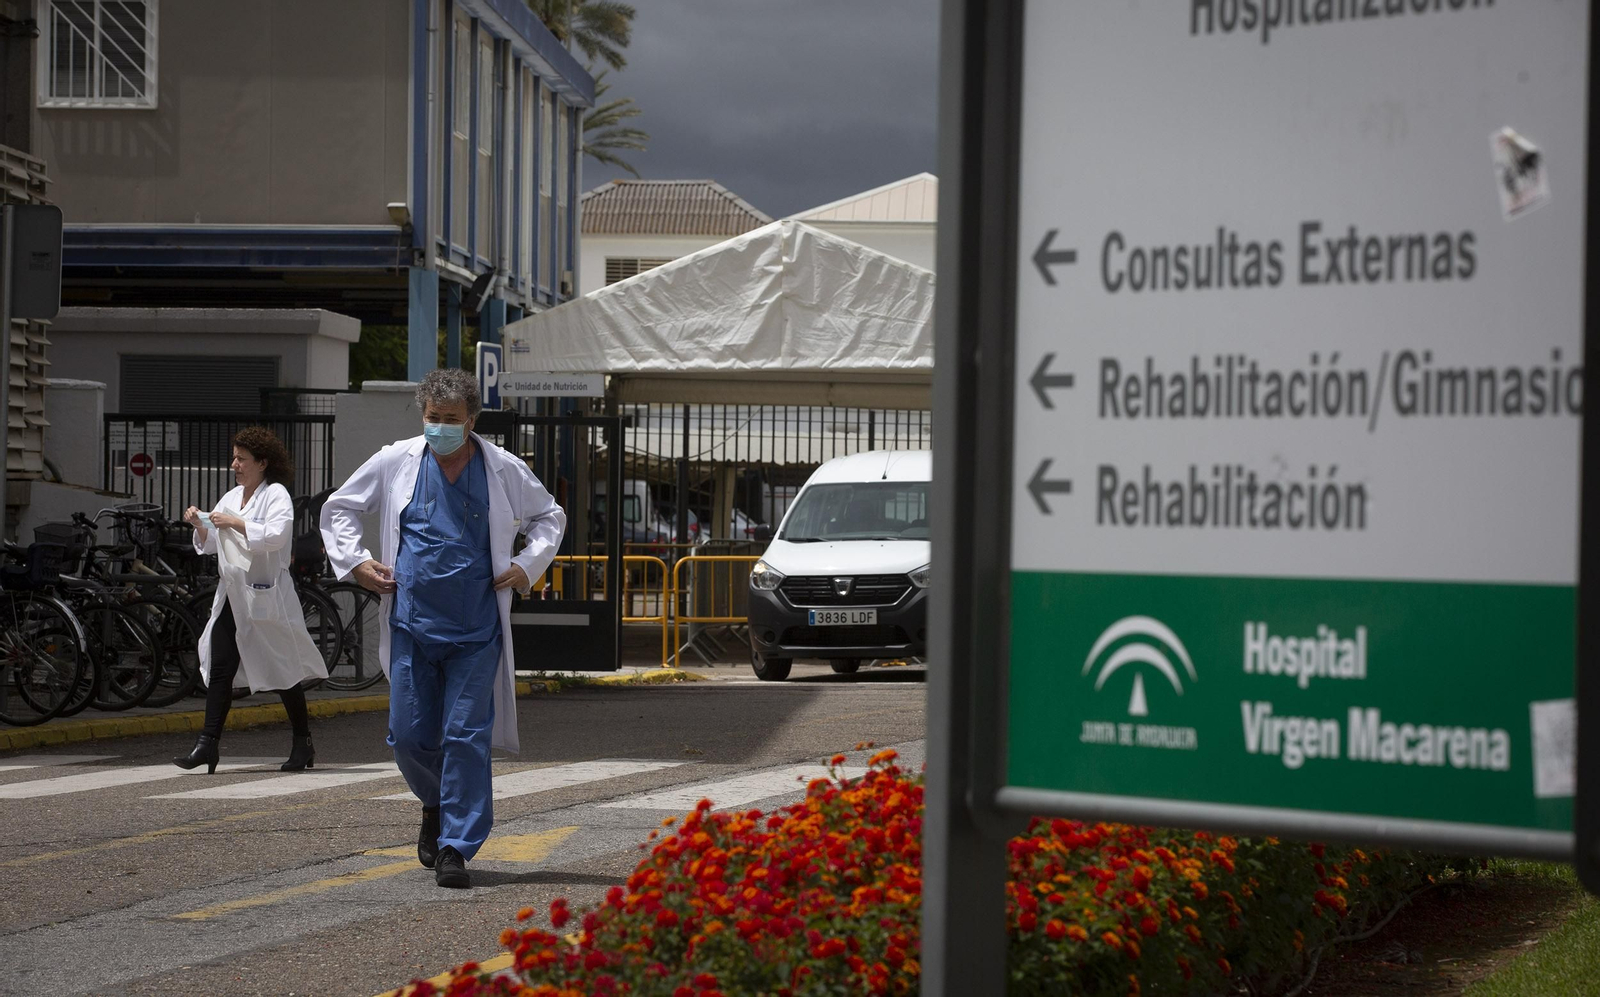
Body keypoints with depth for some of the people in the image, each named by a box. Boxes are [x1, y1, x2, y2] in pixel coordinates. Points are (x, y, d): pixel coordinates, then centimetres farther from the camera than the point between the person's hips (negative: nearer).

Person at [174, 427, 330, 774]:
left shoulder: (276, 494, -6)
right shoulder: (232, 497, 16)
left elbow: (275, 535, -22)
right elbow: (212, 545, 22)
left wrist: (235, 523, -22)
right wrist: (199, 525, 4)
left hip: (265, 596, -7)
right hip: (232, 595, 7)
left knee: (283, 669, 2)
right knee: (220, 668, -2)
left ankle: (302, 745, 15)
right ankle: (207, 745, -4)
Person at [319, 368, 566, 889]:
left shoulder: (504, 470, 3)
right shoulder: (395, 462, 4)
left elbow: (550, 517, 19)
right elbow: (338, 509, 17)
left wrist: (528, 565, 4)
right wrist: (354, 561, 4)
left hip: (476, 631, -1)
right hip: (411, 625, 1)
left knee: (467, 737, -6)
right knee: (409, 737, 1)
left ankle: (456, 848, -2)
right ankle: (436, 805, 31)